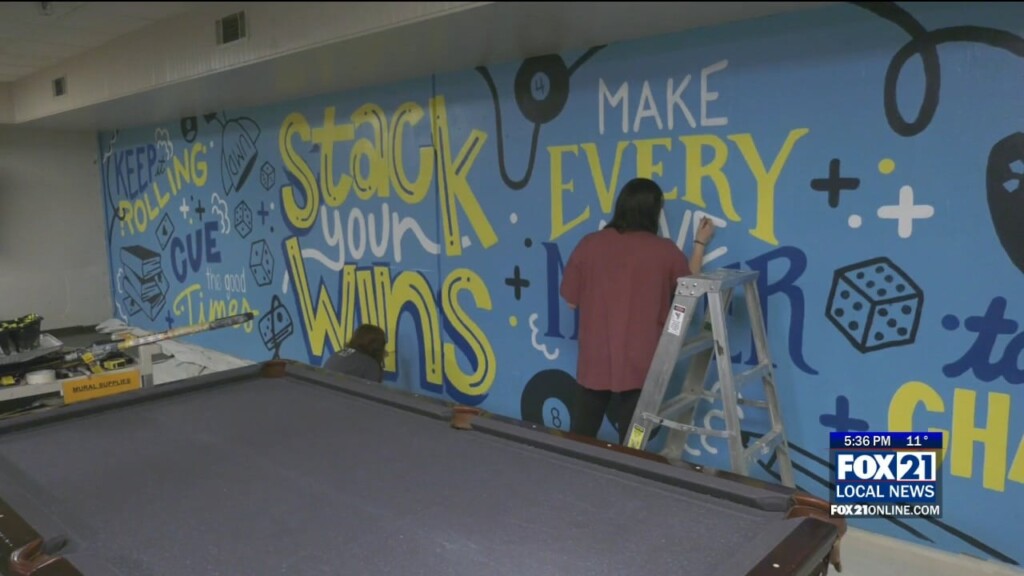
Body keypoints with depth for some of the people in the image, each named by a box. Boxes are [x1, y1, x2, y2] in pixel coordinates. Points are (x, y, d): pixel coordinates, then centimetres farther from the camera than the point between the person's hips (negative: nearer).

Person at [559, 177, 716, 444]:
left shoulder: (589, 244, -6)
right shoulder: (665, 251, -7)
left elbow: (572, 301, 2)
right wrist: (700, 244, 22)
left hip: (594, 360, 2)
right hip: (640, 364, -1)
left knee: (580, 438, 16)